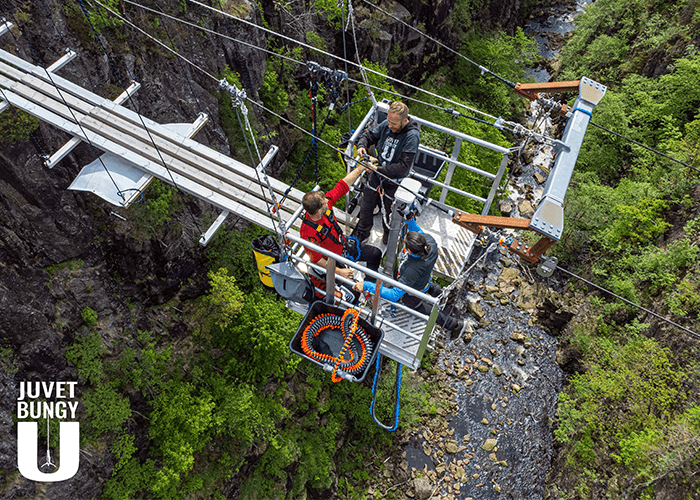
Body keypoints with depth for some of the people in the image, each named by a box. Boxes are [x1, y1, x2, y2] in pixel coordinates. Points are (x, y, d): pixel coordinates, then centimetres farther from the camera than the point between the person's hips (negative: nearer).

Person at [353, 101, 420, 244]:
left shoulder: (412, 136, -27)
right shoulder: (386, 125, -11)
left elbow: (403, 166, -30)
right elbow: (369, 134, 8)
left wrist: (379, 168, -32)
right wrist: (361, 145, -15)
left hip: (394, 180, -5)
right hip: (377, 173, 5)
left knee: (389, 211, 12)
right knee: (366, 204, 16)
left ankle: (388, 238, 42)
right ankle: (362, 233, 42)